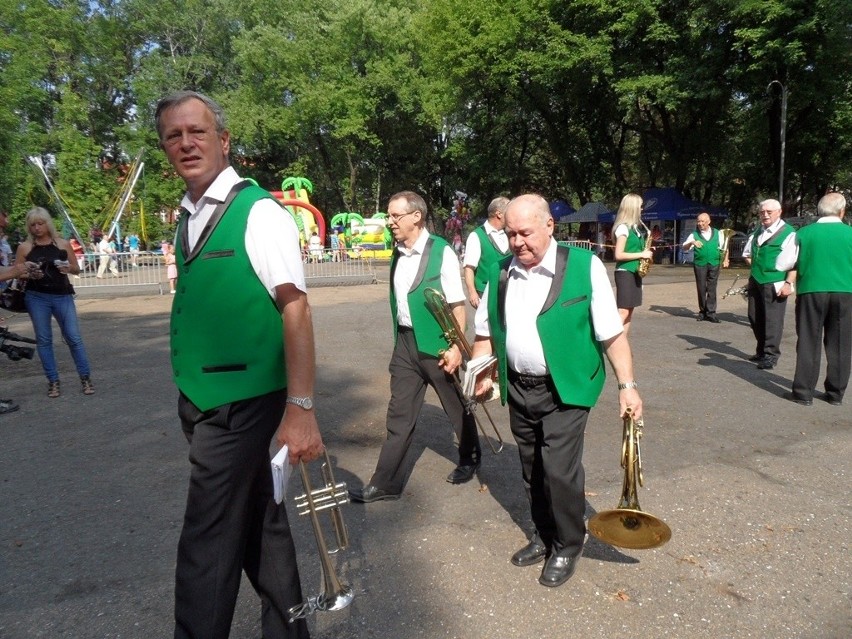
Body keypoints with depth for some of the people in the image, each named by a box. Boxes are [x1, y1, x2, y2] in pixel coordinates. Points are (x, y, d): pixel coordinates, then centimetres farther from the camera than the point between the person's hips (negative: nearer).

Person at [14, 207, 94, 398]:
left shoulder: (63, 244, 2)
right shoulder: (24, 247, 1)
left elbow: (77, 269, 9)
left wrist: (69, 268, -13)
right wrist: (29, 274, -15)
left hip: (62, 296, 0)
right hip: (36, 298, 0)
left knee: (74, 337, -2)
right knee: (43, 339, 5)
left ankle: (86, 378, 6)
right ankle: (53, 381, 14)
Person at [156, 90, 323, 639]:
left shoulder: (259, 212, -13)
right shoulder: (188, 218, 9)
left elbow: (295, 309, -18)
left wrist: (300, 409, -23)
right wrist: (189, 396, 18)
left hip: (241, 403, -8)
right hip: (200, 401, 8)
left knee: (207, 543, -1)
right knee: (257, 520, 19)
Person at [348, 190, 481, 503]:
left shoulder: (441, 252, -14)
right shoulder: (398, 254, 6)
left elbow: (457, 304, -14)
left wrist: (456, 346, -18)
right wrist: (401, 338, 16)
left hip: (437, 343, -6)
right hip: (405, 342, 6)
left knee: (456, 407, 14)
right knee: (400, 413, 9)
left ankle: (469, 461, 38)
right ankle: (386, 482, 16)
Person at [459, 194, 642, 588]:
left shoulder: (583, 266, -11)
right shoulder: (501, 272, 4)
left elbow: (612, 332, -10)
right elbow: (486, 332, 13)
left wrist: (626, 385, -12)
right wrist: (481, 372, 3)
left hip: (564, 390, -5)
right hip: (518, 389, 5)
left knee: (559, 470, -4)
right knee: (532, 470, 16)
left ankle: (567, 547, 21)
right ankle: (544, 536, 37)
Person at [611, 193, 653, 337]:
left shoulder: (634, 227, 15)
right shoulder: (623, 228, -13)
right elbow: (618, 255, -19)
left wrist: (645, 252, 5)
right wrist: (641, 255, -15)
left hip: (634, 272, 10)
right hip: (625, 273, -10)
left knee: (630, 311, 9)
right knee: (623, 311, -13)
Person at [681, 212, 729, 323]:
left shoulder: (717, 233, 8)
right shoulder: (694, 234, 4)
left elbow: (724, 248, 15)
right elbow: (685, 248, -5)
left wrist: (725, 260, 3)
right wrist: (692, 243, -25)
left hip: (714, 264, 1)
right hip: (699, 264, 0)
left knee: (712, 289, 0)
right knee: (701, 289, 3)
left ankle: (711, 313, 2)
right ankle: (702, 312, 13)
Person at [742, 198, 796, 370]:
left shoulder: (788, 233, -8)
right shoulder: (757, 232, 14)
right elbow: (747, 254, 27)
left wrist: (788, 283, -20)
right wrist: (757, 267, 13)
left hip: (775, 283, -8)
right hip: (755, 281, 8)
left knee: (773, 319, -4)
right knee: (755, 317, 13)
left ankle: (770, 355, 2)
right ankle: (762, 351, 27)